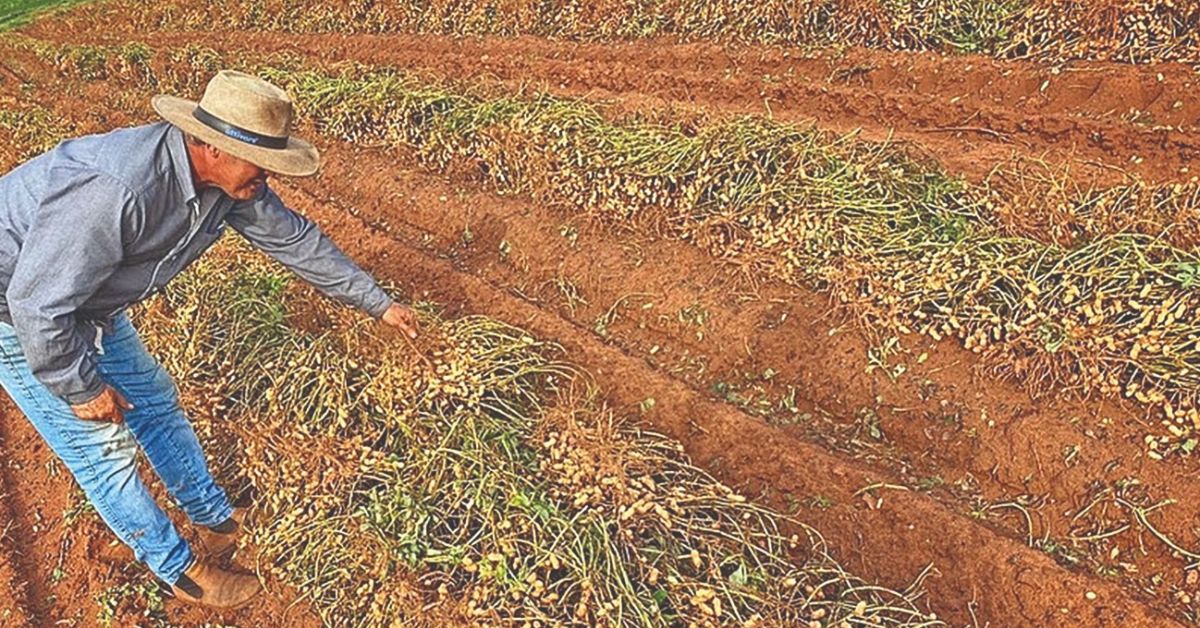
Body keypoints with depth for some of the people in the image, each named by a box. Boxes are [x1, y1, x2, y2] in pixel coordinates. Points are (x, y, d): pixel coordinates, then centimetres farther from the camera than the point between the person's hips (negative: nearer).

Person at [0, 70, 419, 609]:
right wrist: (81, 388, -18)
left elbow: (293, 238, -3)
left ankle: (218, 521, 35)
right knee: (103, 445, 0)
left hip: (86, 302, 8)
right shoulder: (116, 189, -41)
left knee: (154, 402, 16)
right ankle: (182, 571, 17)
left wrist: (378, 303, 2)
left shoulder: (231, 177, -16)